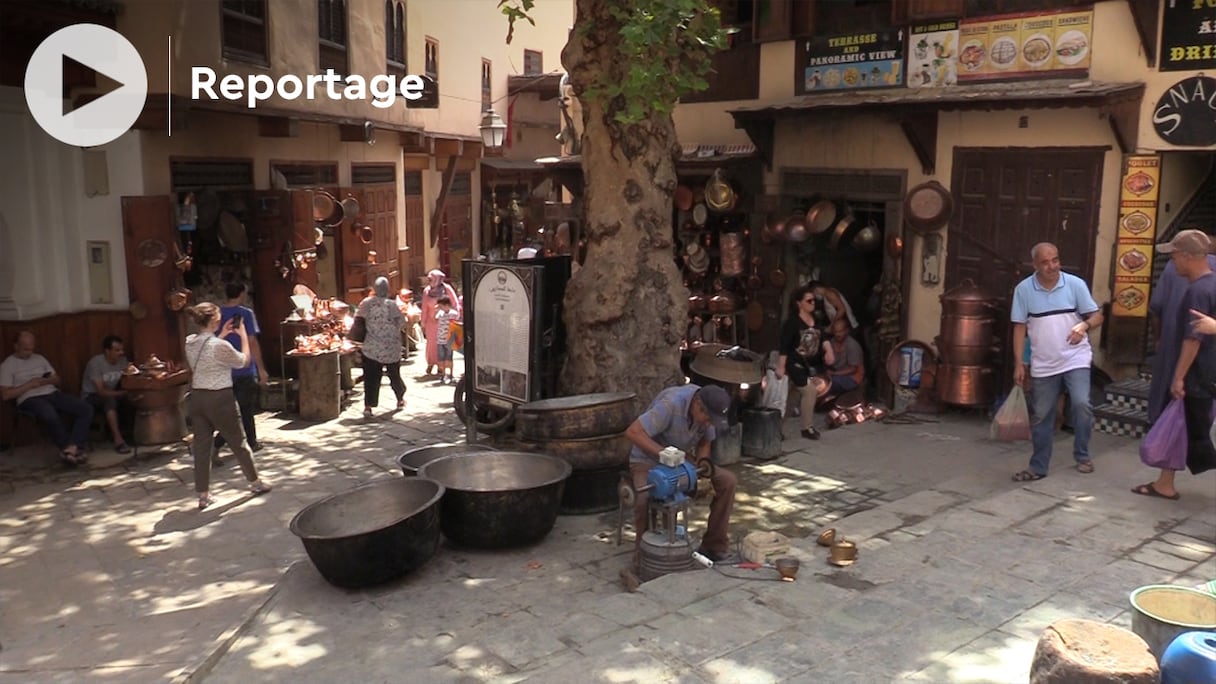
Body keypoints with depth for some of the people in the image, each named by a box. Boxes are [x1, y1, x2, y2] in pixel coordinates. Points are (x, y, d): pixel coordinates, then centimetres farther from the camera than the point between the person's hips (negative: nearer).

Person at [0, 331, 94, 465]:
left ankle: (71, 448, -30)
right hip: (30, 399, -6)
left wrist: (46, 381, -3)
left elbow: (57, 380, 20)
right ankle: (75, 448, -19)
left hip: (53, 394, 6)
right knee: (50, 417, -40)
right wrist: (29, 384, -9)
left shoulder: (40, 359, 21)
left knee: (86, 408, -19)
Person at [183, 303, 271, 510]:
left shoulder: (190, 343, 0)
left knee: (201, 445, 9)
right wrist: (244, 336, 7)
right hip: (219, 399, -6)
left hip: (197, 398, 6)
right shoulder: (221, 346, -20)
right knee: (238, 443, 10)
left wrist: (221, 335, 22)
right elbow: (244, 361, -3)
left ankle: (203, 495, 13)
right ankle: (255, 483, 25)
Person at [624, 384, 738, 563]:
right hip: (649, 461, -6)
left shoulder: (708, 412, -12)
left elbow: (705, 443, 4)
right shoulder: (671, 404, -32)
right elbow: (632, 432, -34)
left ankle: (714, 545, -1)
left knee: (728, 481, -13)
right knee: (646, 499, -36)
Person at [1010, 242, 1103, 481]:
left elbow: (1097, 315, -3)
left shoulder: (1075, 284, -6)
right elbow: (1020, 327, 0)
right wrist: (1018, 363, -4)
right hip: (1043, 364, 1)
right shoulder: (1023, 289, -4)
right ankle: (1038, 467, 19)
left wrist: (1084, 325, -26)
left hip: (1075, 359, -1)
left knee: (1082, 404, -16)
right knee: (1040, 416, 7)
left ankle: (1082, 456, 6)